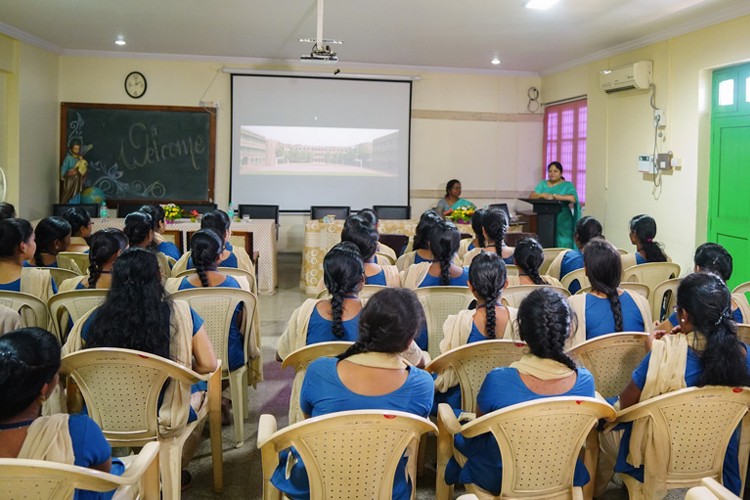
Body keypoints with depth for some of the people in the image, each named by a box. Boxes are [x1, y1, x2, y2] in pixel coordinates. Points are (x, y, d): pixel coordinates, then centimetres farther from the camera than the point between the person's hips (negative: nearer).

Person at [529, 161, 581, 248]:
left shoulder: (567, 185, 4)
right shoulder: (542, 184, 15)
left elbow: (573, 198, -14)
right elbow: (531, 196, 4)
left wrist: (554, 196, -20)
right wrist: (542, 195, -15)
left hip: (562, 224, -3)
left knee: (562, 247, -8)